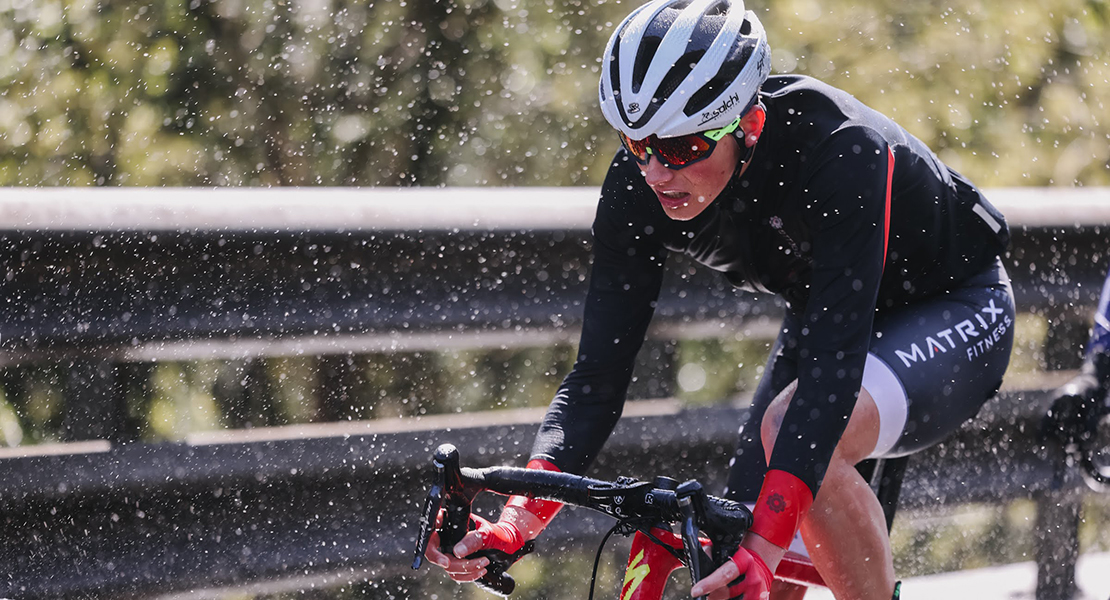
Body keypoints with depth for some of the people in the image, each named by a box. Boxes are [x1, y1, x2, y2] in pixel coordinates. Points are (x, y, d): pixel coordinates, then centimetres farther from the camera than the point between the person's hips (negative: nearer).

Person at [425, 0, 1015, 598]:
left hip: (957, 309, -6)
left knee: (791, 430, -34)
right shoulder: (639, 182, -21)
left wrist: (765, 547, -52)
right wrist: (514, 523, -36)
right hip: (823, 318, 6)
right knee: (731, 551, -7)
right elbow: (598, 374, -21)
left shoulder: (842, 153, -38)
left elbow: (834, 368, -43)